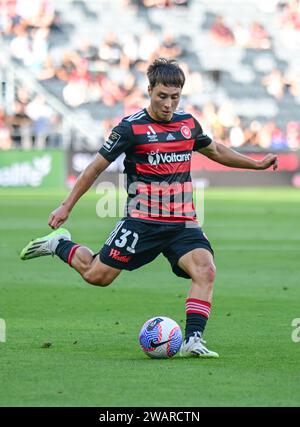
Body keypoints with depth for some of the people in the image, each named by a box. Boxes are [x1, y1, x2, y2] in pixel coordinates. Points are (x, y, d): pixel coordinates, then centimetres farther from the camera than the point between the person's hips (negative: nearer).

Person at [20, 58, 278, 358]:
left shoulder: (188, 124, 8)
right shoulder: (131, 128, -9)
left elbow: (215, 151, 28)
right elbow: (97, 166, -1)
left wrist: (257, 164, 27)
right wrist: (67, 206, 1)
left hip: (182, 222, 4)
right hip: (142, 220, -4)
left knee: (205, 270, -20)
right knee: (98, 275, -3)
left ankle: (193, 340, -21)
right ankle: (60, 245, 27)